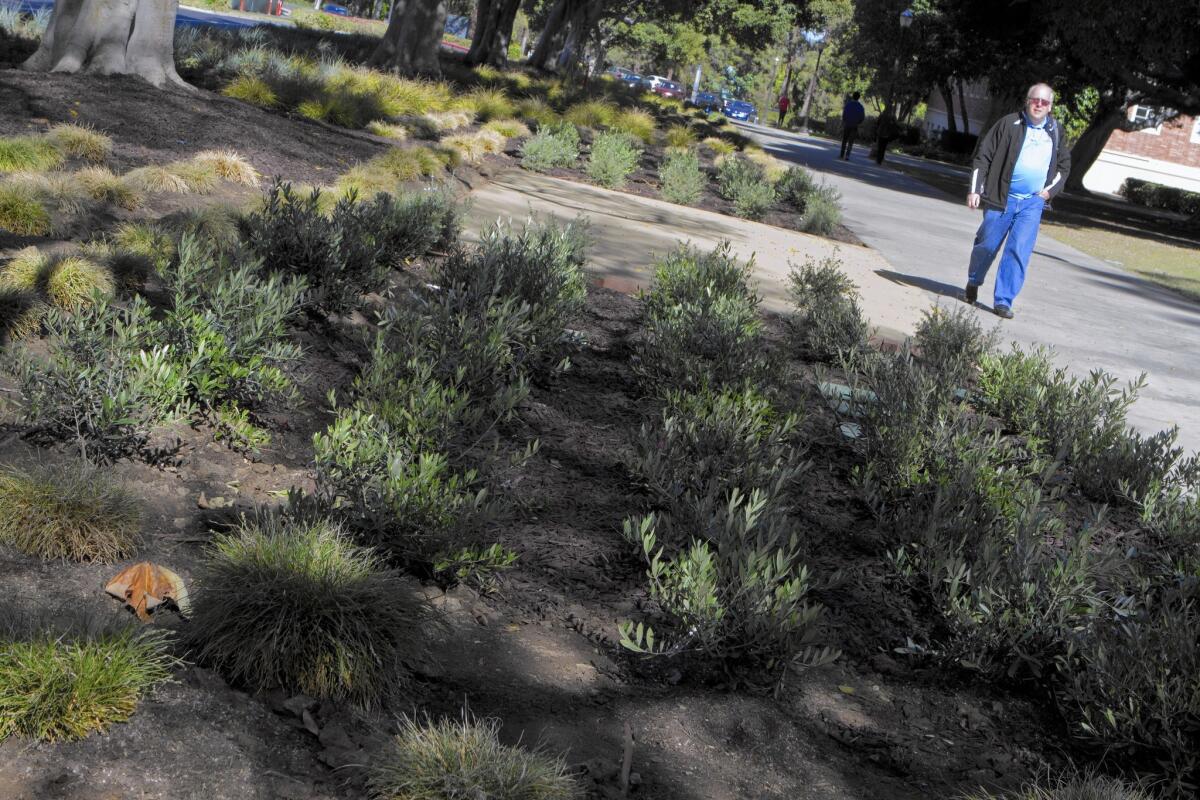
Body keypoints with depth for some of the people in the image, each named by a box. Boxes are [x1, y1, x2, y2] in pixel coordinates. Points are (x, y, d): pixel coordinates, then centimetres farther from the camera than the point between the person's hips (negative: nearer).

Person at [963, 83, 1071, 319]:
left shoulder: (1055, 131, 9)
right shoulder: (1009, 124, -2)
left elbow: (1064, 165, 22)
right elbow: (983, 155, -3)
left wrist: (1051, 190, 6)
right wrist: (975, 189, -10)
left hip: (1033, 202, 2)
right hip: (1001, 199, -2)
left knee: (1019, 251, -8)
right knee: (987, 245, 7)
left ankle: (1003, 300, -4)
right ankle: (973, 284, 34)